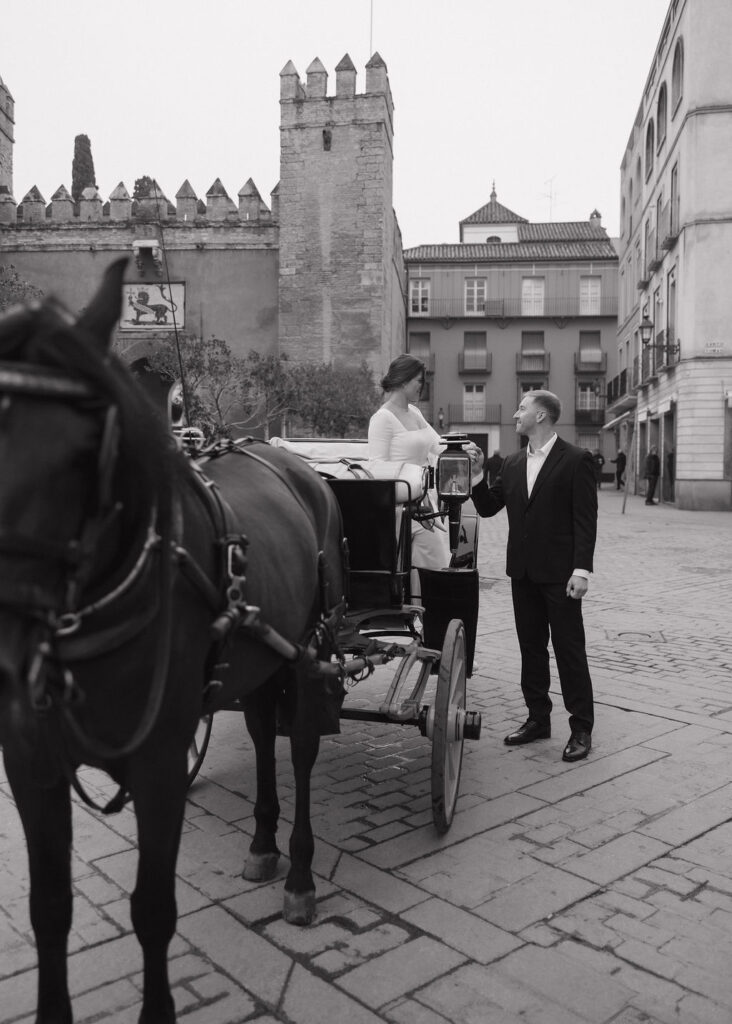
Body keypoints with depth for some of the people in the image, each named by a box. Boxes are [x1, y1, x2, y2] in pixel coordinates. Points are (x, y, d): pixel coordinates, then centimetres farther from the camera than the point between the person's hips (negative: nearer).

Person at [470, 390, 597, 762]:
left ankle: (581, 729, 12)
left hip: (559, 574, -6)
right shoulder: (512, 464, 11)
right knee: (531, 648, 14)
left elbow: (585, 519, -11)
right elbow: (487, 507, 12)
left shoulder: (576, 461, -7)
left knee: (569, 650, 1)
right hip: (523, 571, 6)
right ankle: (538, 718, 26)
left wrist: (581, 569, -17)